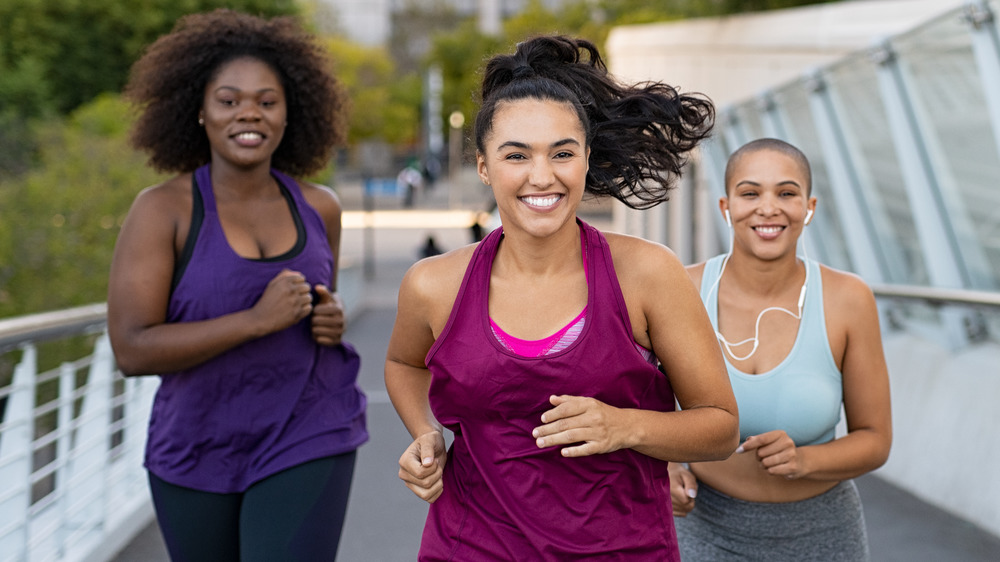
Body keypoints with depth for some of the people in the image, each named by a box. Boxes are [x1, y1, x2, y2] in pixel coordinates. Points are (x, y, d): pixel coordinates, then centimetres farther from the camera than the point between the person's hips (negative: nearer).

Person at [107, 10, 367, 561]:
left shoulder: (318, 206, 0)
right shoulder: (161, 209, -10)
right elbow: (131, 350, -17)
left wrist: (332, 318, -5)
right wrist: (257, 319, -25)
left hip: (306, 444, 1)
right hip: (197, 451, 0)